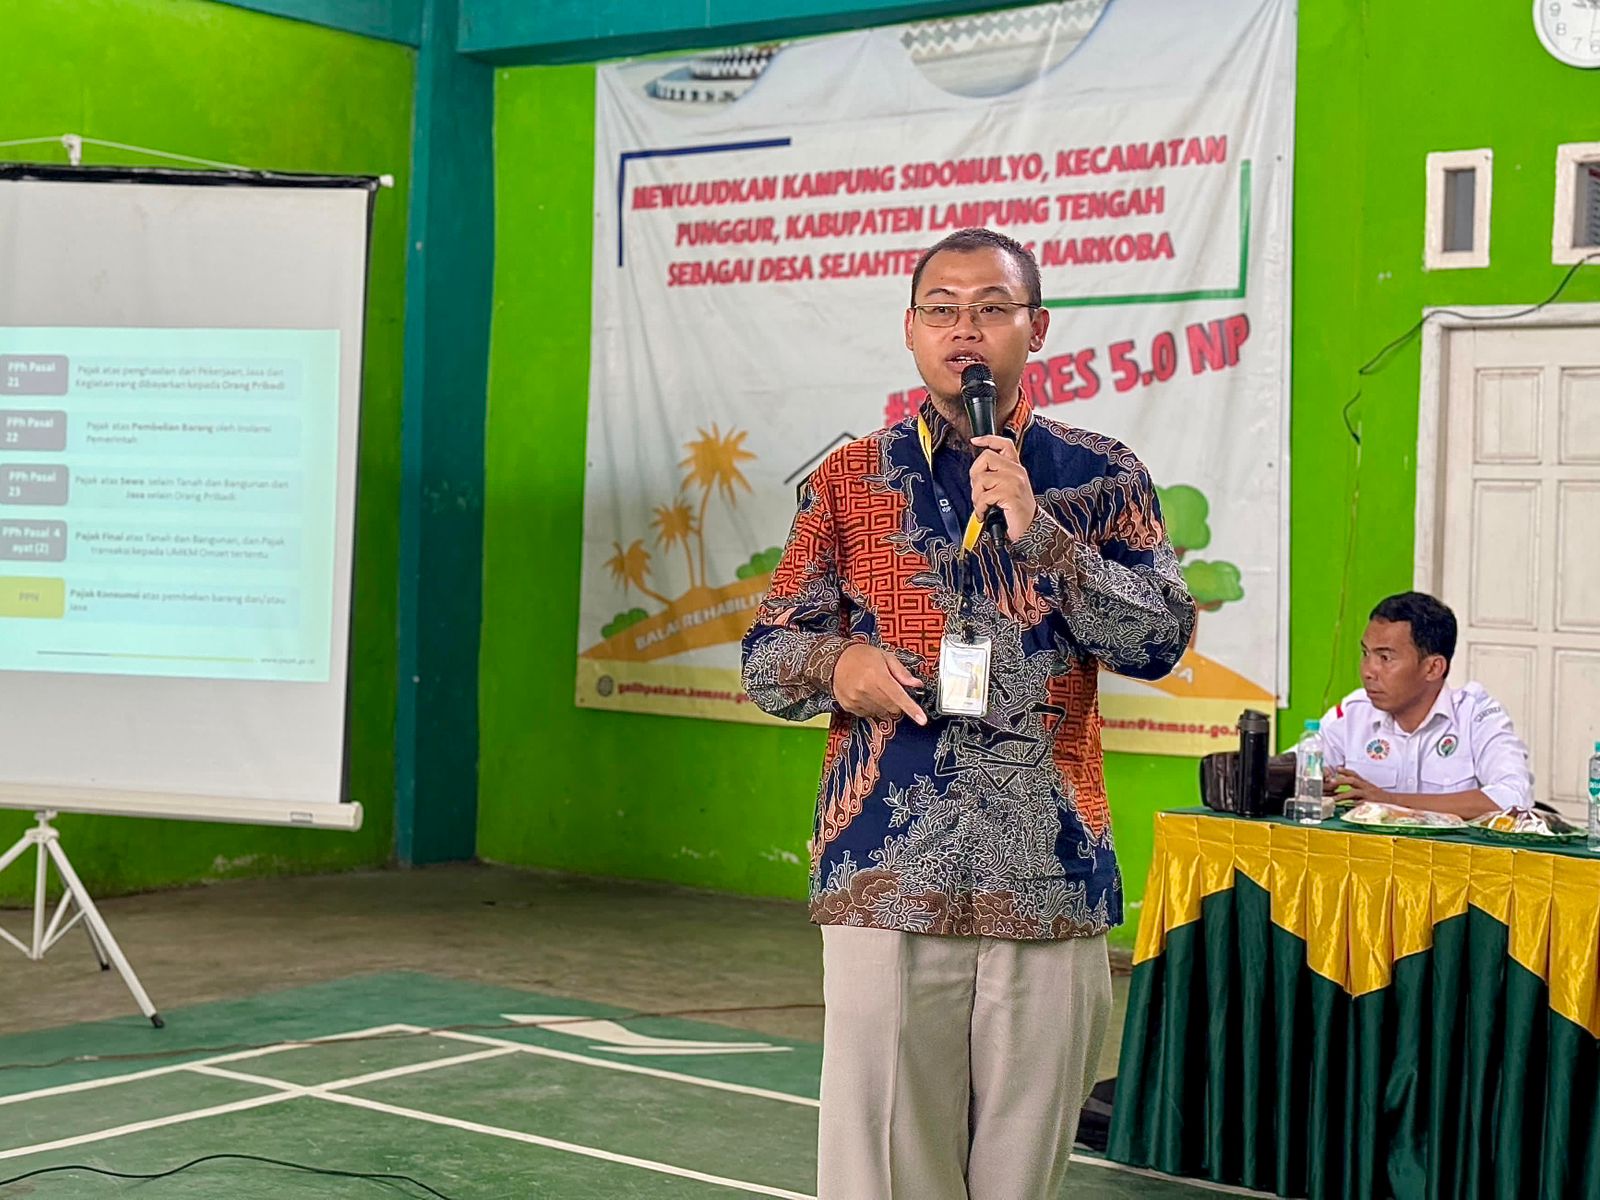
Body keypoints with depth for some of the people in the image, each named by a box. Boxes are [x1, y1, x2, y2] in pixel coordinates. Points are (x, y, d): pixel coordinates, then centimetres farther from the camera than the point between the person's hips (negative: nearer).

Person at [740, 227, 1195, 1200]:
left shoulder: (1101, 478, 9)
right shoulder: (850, 481, 9)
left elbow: (1162, 640, -2)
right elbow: (765, 659, 10)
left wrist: (1037, 530, -12)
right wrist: (836, 666, -12)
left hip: (1051, 881, 1)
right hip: (888, 876, 0)